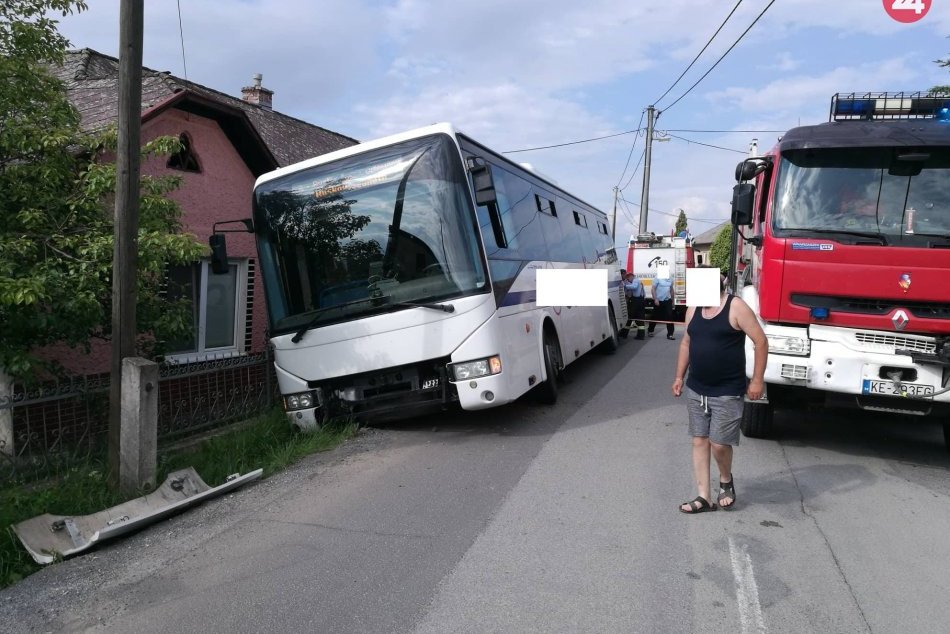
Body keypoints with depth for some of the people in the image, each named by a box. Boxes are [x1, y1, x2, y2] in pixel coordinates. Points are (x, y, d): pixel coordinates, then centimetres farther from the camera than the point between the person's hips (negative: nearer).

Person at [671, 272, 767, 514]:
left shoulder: (736, 307, -12)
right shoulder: (693, 309, 6)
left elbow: (761, 341, -11)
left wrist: (757, 380, -12)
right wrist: (679, 376, 15)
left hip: (727, 392, -6)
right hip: (696, 390, 6)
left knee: (719, 444, -4)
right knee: (699, 441, 7)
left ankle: (726, 480, 27)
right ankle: (703, 497, 15)